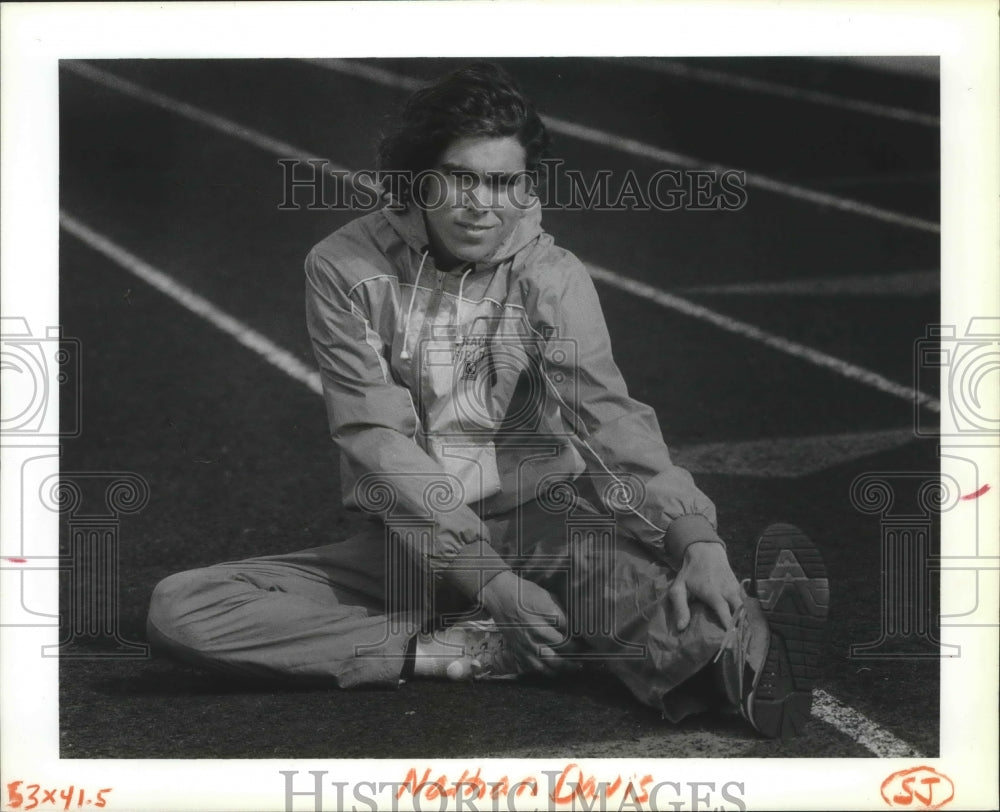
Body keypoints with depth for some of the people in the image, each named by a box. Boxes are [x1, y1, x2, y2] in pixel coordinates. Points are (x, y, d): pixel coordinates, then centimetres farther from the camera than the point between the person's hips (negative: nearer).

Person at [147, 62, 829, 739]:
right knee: (180, 610, -21)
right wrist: (490, 580, -25)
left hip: (535, 523, -1)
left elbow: (608, 417, -19)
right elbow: (381, 443, -14)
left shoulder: (553, 278, -5)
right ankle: (477, 649, -28)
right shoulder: (345, 270, -8)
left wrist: (698, 539, -38)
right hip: (408, 547, 1)